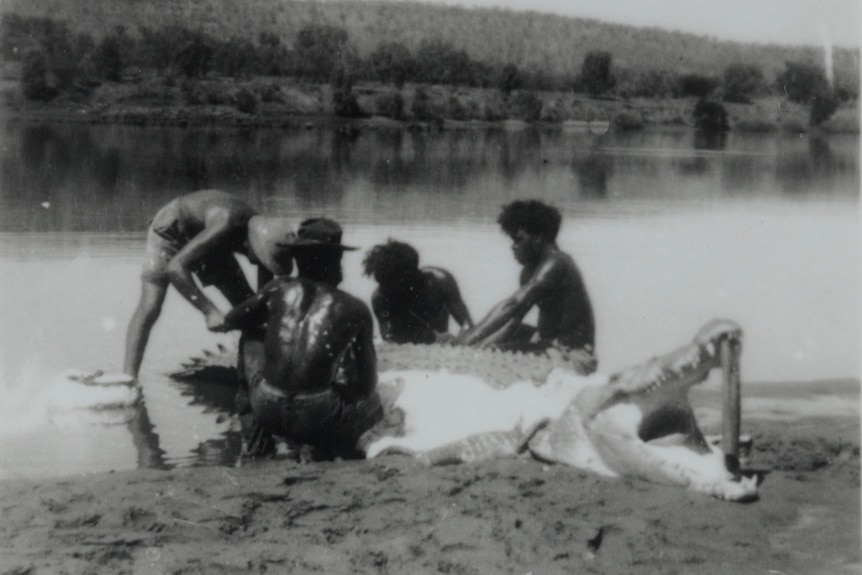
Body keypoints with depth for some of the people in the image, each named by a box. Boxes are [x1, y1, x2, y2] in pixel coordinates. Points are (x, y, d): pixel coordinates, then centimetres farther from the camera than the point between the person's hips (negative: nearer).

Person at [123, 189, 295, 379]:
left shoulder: (265, 235, -22)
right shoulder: (225, 227, -43)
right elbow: (176, 266, -48)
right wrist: (210, 311, -48)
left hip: (202, 236, 7)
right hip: (169, 230, -7)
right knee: (150, 308, -21)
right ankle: (128, 378, -23)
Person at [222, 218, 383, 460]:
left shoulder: (279, 289, 9)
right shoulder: (355, 310, 7)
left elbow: (232, 321, 26)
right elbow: (366, 384, 15)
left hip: (268, 410, 2)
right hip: (318, 418, -2)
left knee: (253, 348, 34)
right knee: (372, 406, 31)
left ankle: (263, 433, 17)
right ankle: (327, 444, 3)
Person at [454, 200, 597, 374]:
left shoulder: (554, 265, -19)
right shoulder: (531, 269, 11)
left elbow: (513, 305, -28)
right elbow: (514, 319, 5)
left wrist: (470, 339, -31)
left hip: (571, 352, -10)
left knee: (493, 352, -25)